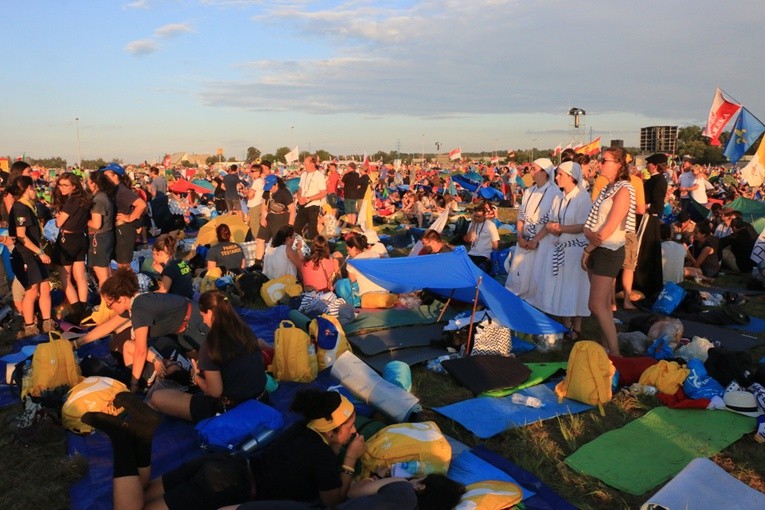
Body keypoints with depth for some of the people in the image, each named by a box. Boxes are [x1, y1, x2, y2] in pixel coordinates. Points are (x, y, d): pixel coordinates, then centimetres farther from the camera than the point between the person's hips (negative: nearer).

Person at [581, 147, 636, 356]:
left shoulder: (623, 190, -13)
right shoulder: (607, 189, 14)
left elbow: (609, 229, -17)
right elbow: (591, 222, 12)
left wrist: (587, 250, -9)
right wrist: (589, 234, -6)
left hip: (609, 251, -8)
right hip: (597, 250, 8)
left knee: (596, 305, -9)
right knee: (604, 304, 13)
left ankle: (615, 353, -2)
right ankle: (605, 345, 22)